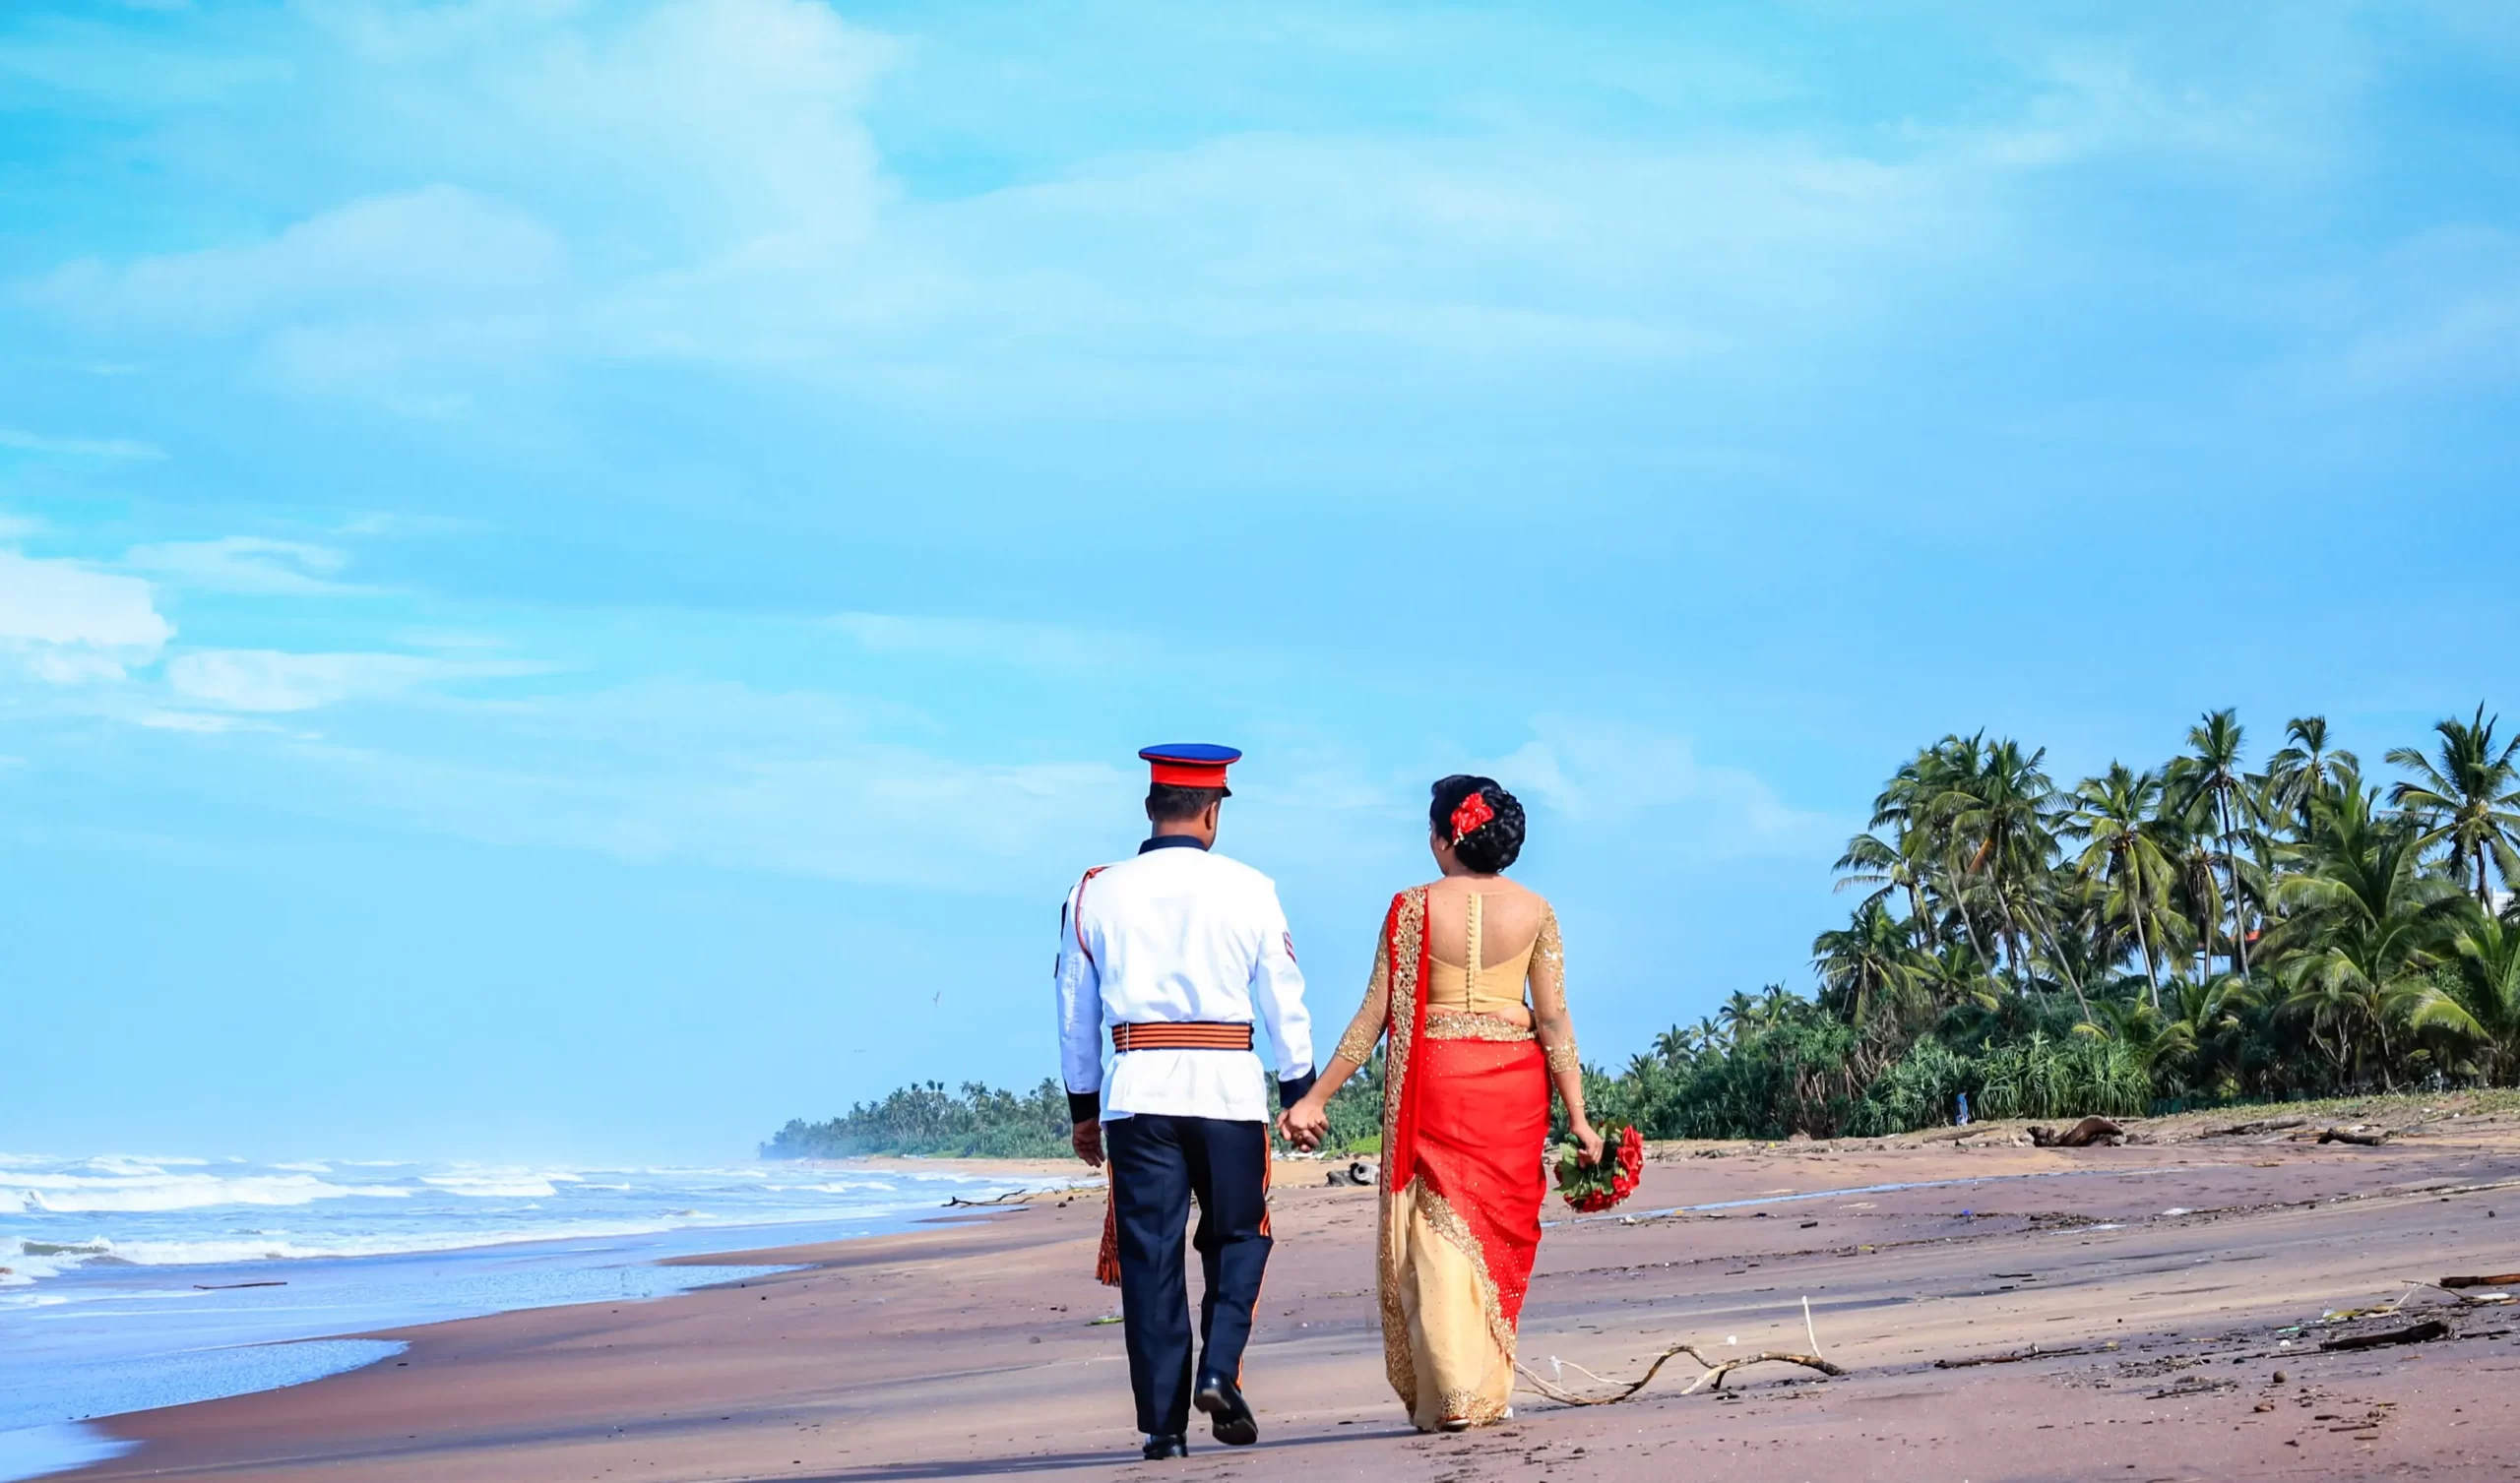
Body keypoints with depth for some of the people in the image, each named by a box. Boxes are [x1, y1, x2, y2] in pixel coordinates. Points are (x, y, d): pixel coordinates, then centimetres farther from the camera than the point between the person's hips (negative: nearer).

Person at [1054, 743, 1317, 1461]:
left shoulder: (1097, 892, 6)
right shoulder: (1249, 889, 1)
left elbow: (1075, 1011, 10)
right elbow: (1284, 999, 3)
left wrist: (1083, 1106, 17)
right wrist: (1298, 1092, 11)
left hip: (1137, 1090, 1)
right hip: (1229, 1085, -1)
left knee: (1150, 1253, 5)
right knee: (1237, 1235, 15)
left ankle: (1163, 1422, 4)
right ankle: (1219, 1371, -5)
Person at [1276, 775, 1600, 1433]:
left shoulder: (1414, 907, -6)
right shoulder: (1534, 910, -1)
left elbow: (1376, 1015, -6)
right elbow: (1553, 1019, -3)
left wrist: (1315, 1097, 0)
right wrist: (1577, 1117, 2)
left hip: (1436, 1080, -2)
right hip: (1514, 1082, 2)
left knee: (1441, 1229, 3)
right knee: (1498, 1230, 13)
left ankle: (1451, 1395, -5)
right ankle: (1489, 1390, 18)